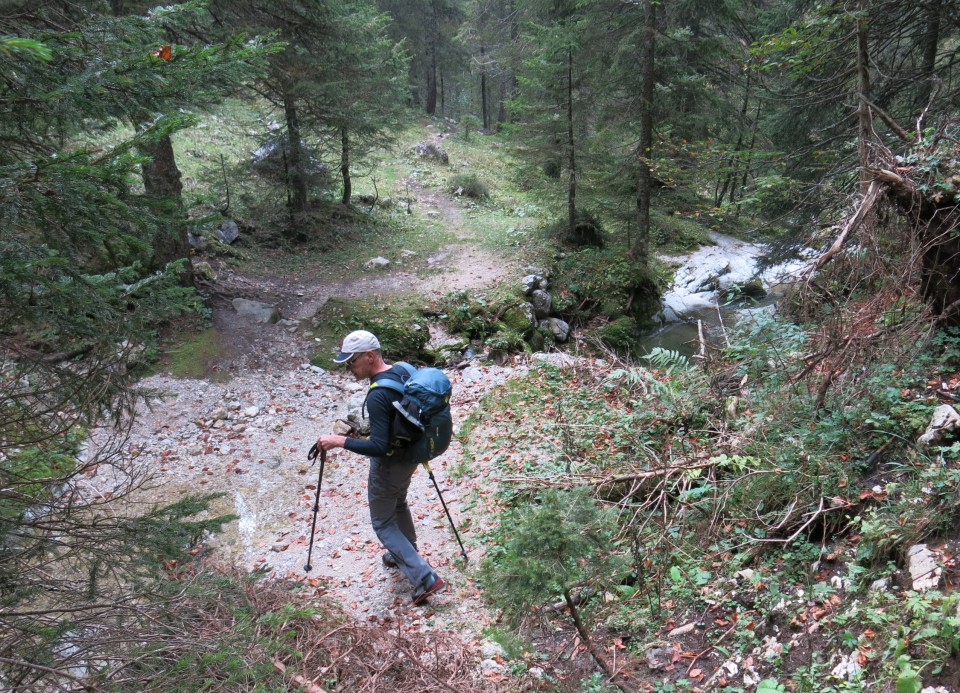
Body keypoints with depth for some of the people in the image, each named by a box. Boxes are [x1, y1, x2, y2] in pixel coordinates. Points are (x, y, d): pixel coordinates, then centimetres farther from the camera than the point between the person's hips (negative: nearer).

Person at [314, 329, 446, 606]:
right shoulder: (402, 371, -4)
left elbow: (379, 446, -32)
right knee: (398, 504, 31)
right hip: (411, 454, 9)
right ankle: (405, 555, 51)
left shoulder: (377, 396, -31)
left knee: (383, 523, 9)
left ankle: (425, 578, 3)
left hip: (390, 463, -9)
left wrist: (339, 441, -26)